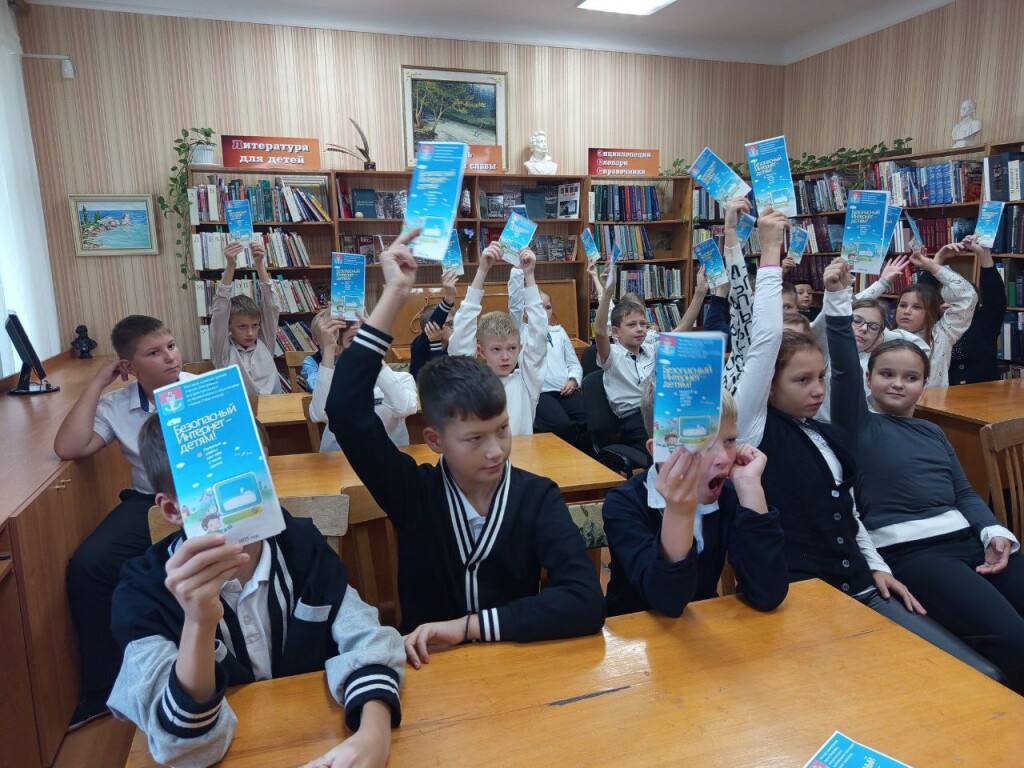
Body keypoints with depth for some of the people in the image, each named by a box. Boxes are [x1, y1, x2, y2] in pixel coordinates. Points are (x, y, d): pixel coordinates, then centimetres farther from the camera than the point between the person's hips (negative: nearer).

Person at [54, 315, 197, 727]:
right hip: (148, 501, 3)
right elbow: (68, 448, -10)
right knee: (86, 566, -18)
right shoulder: (116, 405, 3)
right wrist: (97, 383, -7)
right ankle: (104, 686, 1)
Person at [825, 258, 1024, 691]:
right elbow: (843, 367, -10)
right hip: (908, 551, -7)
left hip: (967, 538, 7)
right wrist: (837, 297, -19)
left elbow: (964, 492, 20)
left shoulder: (933, 432, 23)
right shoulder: (858, 426, 4)